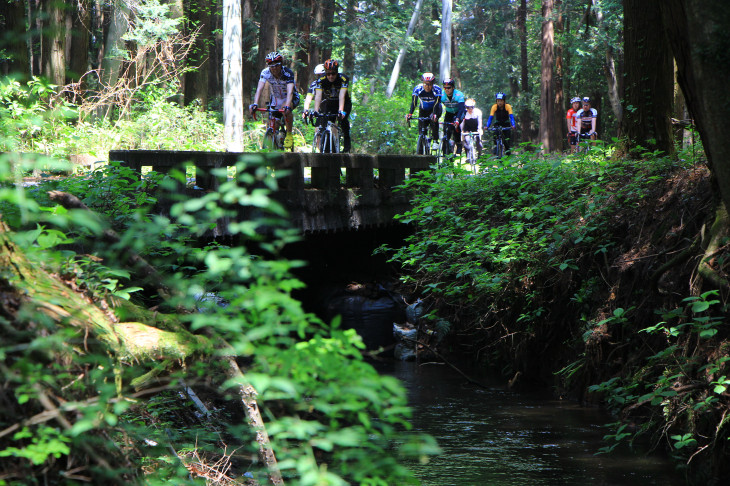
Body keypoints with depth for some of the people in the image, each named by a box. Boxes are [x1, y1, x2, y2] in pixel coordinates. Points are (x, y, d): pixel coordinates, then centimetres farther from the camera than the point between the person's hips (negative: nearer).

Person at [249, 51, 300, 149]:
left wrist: (287, 105, -60)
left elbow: (290, 91, -42)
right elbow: (259, 89, -32)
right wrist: (255, 104, -49)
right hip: (276, 98, 4)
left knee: (286, 109, -36)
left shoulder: (287, 73, -30)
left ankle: (289, 135, -21)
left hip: (291, 98, -4)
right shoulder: (265, 73, -21)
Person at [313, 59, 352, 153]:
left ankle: (346, 142, -12)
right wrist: (316, 111, -46)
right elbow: (318, 96, -32)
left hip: (344, 103, -2)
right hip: (329, 103, 2)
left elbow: (342, 95, -38)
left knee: (342, 119, -29)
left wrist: (341, 110, -52)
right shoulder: (321, 81, -22)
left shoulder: (343, 79, -27)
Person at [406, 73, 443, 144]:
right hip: (423, 110, 2)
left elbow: (436, 104, -38)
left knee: (434, 120, -32)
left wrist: (434, 115, -56)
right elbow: (413, 102, -32)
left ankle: (435, 140, -17)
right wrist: (410, 114, -48)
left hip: (435, 109, -2)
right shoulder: (417, 89, -25)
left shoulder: (437, 90, -29)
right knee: (421, 129, -10)